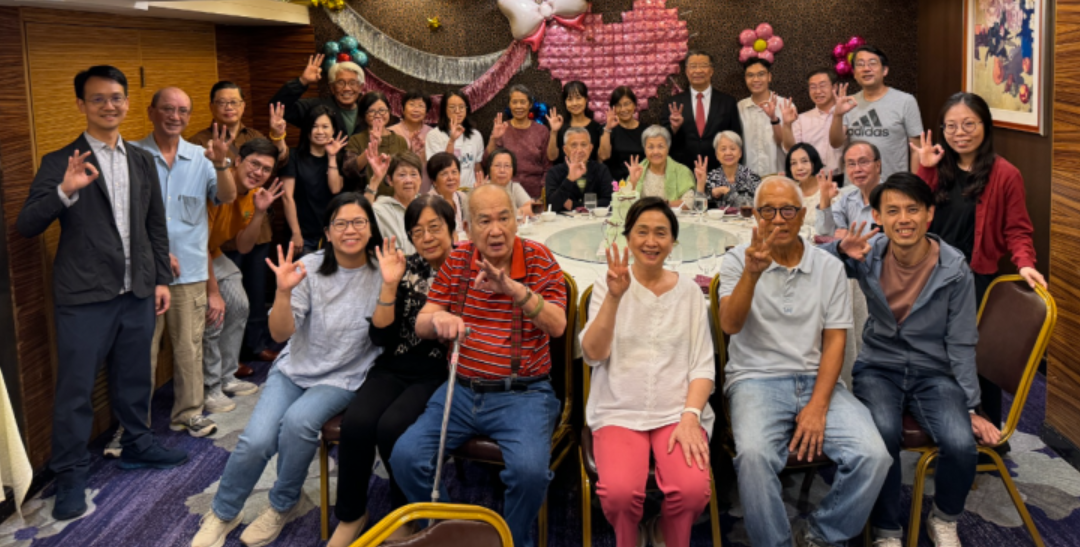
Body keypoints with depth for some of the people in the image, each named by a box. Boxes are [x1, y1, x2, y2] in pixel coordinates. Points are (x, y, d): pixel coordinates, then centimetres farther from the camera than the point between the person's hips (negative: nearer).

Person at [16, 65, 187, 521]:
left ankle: (137, 445, 35)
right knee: (75, 390, 2)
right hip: (84, 297, -4)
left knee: (134, 379, 17)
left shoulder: (142, 160, 9)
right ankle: (70, 474, 15)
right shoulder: (60, 163, -5)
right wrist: (65, 190, -27)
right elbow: (26, 226, -11)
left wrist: (162, 278, 10)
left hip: (137, 293, 4)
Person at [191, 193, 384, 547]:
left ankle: (283, 506, -3)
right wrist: (284, 292, -27)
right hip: (295, 369, 1)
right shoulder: (310, 269, -6)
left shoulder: (380, 273, -7)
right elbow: (280, 333, -9)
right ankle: (222, 514, 9)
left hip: (343, 379, -1)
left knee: (297, 421, -31)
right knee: (256, 440, -20)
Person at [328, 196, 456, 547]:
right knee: (356, 422, -24)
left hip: (440, 374, -3)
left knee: (392, 426, -28)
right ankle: (350, 515, 0)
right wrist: (389, 284, -8)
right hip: (394, 369, 3)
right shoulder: (406, 269, 8)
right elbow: (381, 337, 2)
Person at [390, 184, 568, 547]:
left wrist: (514, 288, -27)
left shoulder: (538, 258, -2)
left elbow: (557, 325, -13)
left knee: (530, 470, -28)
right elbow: (420, 326, 5)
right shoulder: (457, 261, 6)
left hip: (523, 395, -3)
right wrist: (437, 319, -20)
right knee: (405, 456, -15)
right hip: (462, 391, 3)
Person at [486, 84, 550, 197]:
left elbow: (547, 166, 5)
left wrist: (545, 191, -5)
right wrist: (493, 138, -16)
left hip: (534, 193, 0)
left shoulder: (542, 131, 3)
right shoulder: (502, 130, 3)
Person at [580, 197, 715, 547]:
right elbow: (593, 355, -7)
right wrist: (614, 297, -20)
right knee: (620, 491, -30)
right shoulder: (608, 285, 6)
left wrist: (690, 416, -11)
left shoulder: (689, 291, 11)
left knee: (693, 489, -29)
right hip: (620, 413, -1)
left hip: (677, 411, 1)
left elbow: (703, 365, 6)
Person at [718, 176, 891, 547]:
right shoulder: (738, 260, 3)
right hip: (756, 379, -2)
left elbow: (835, 340, 4)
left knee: (872, 455, -21)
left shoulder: (829, 267, 9)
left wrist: (818, 405, -9)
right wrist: (752, 274, -30)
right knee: (754, 454, -33)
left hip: (817, 379, 3)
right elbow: (730, 324, -12)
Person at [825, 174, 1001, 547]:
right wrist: (842, 250, -19)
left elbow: (961, 344, -1)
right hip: (879, 369, 0)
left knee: (960, 443, -28)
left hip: (934, 373, 0)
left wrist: (970, 408, -3)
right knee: (883, 433, -33)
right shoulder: (867, 256, -5)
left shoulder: (954, 270, -6)